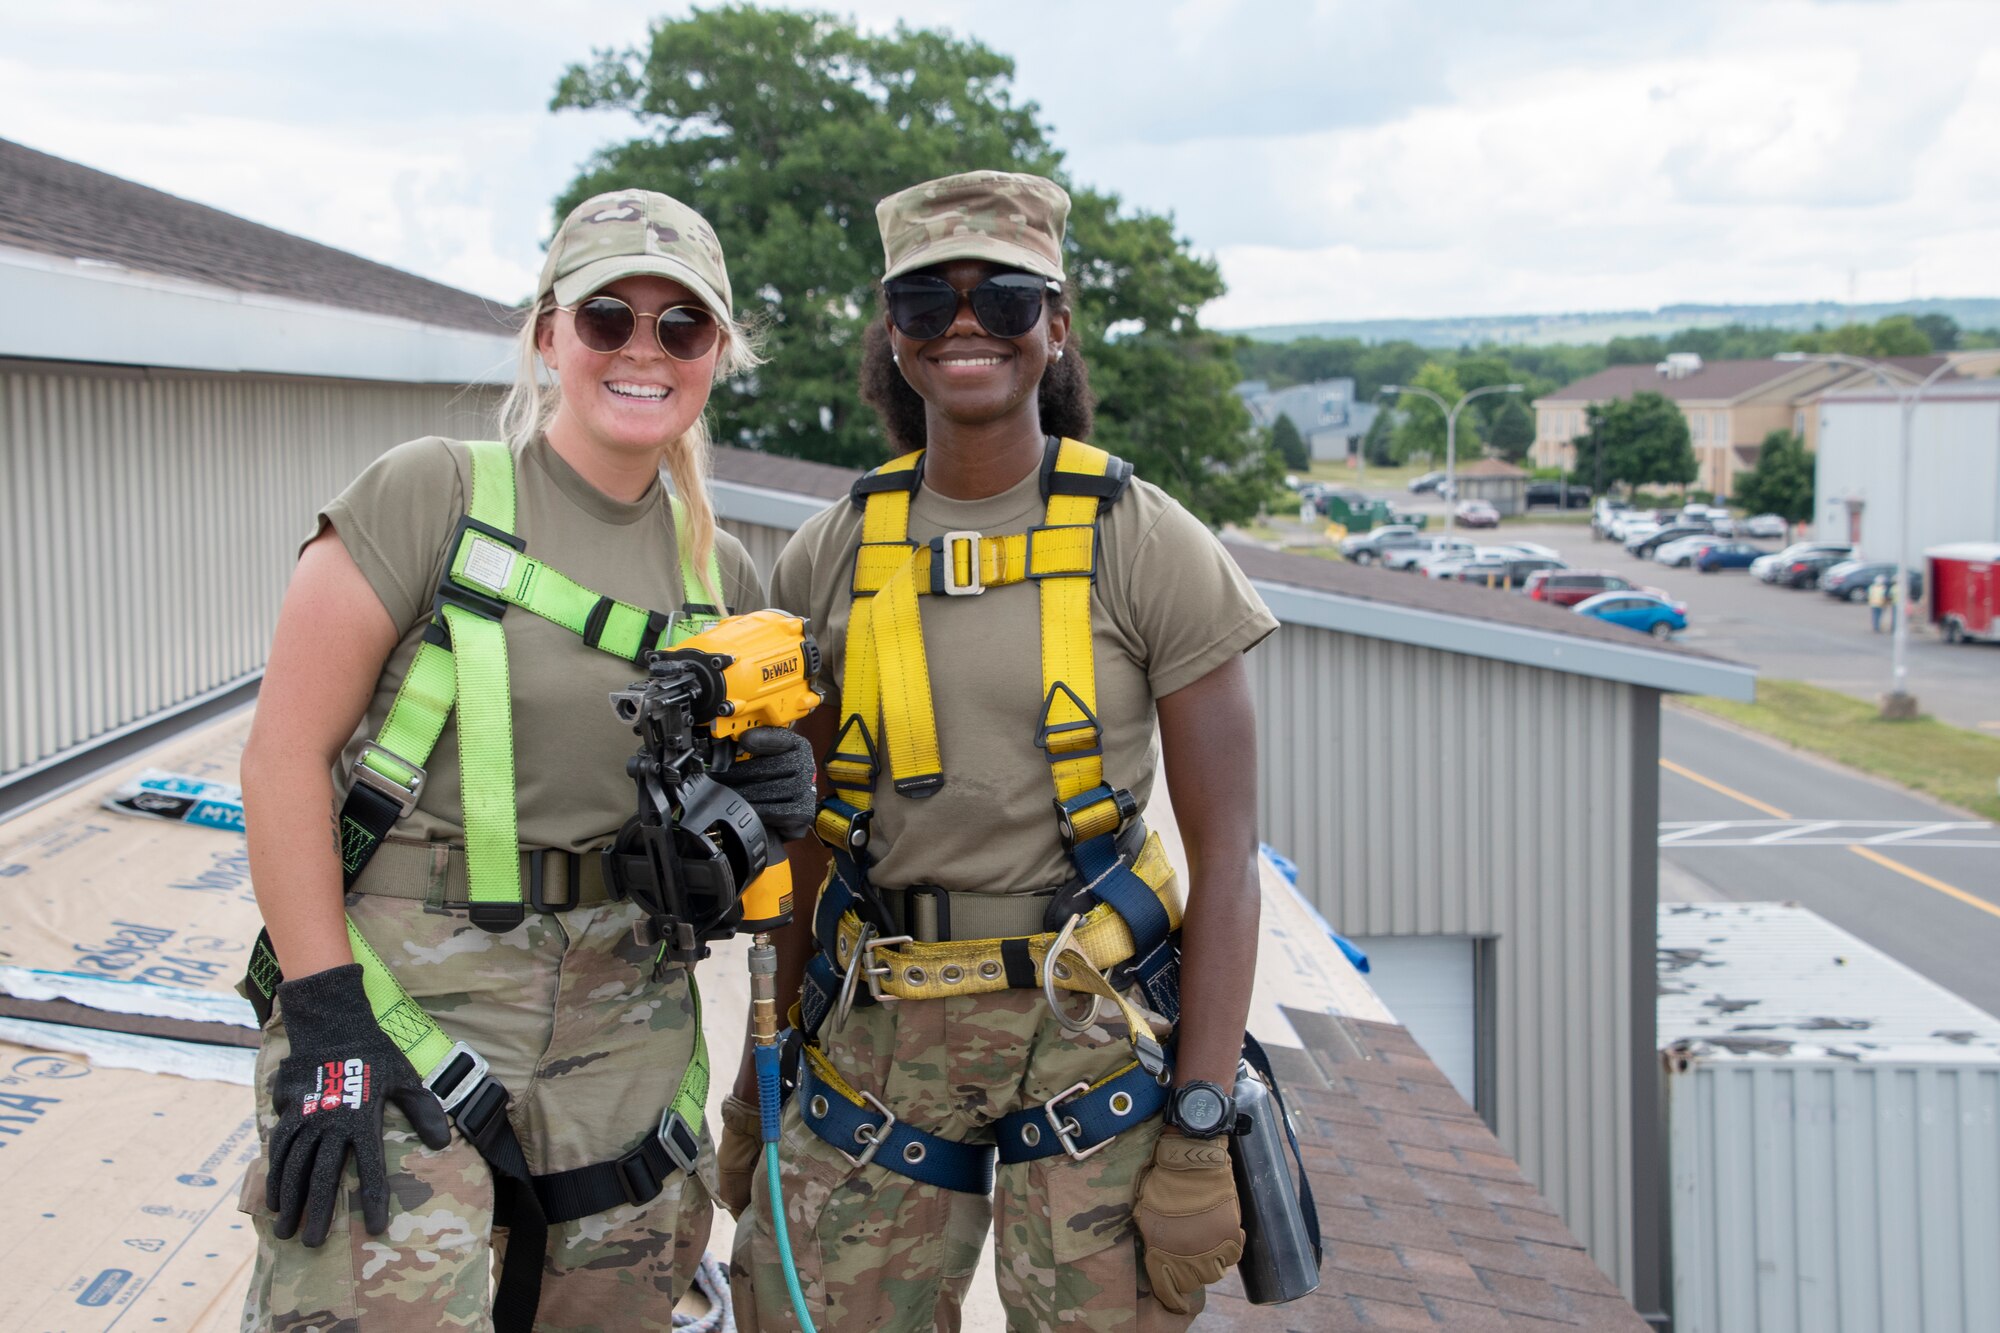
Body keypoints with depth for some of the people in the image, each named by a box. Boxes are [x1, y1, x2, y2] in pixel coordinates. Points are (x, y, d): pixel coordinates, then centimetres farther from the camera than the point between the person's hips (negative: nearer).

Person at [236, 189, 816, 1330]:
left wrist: (772, 796, -6)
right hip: (403, 989, -5)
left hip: (620, 1011, 5)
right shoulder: (434, 494, -8)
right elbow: (287, 752, -12)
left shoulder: (721, 572, 8)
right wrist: (325, 1020, -17)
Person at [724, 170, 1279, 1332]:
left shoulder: (1152, 549, -5)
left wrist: (1202, 1133, -11)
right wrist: (760, 1077, 12)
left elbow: (1227, 856, -6)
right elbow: (804, 842, 11)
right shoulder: (831, 558, 5)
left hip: (1089, 1030, -3)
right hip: (878, 1037, 3)